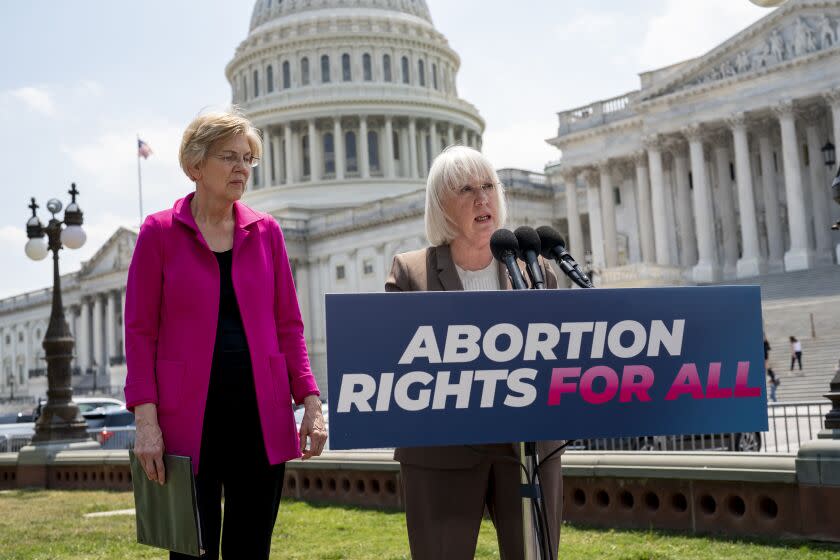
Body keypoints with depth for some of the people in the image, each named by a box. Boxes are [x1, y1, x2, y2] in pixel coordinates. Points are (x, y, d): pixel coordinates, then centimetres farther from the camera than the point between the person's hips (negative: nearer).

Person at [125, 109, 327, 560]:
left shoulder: (265, 231, 8)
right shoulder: (159, 232, 0)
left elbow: (288, 325, 9)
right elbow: (140, 331, -2)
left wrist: (311, 401, -1)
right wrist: (146, 420, -10)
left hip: (261, 417, 3)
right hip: (188, 419, -3)